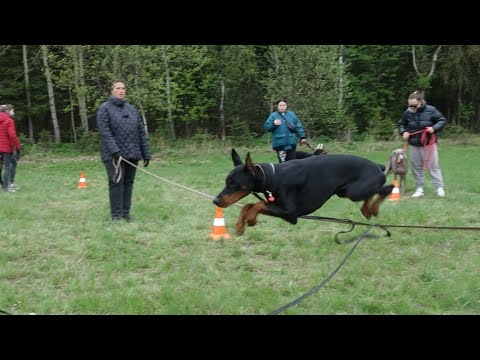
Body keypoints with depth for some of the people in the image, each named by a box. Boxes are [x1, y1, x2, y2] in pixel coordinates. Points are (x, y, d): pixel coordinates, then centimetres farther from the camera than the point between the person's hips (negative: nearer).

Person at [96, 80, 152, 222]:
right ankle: (116, 215, 0)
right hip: (114, 155, -5)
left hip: (132, 154, 5)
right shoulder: (105, 109, -1)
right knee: (116, 183, -6)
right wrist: (115, 151, -22)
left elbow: (141, 133, 14)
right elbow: (105, 132, -11)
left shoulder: (131, 109, 15)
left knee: (128, 183, 8)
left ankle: (126, 213, 16)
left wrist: (146, 153, 8)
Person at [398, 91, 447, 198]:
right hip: (414, 145, 3)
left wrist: (434, 128, -20)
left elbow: (442, 120, -4)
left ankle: (439, 187, 7)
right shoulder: (408, 112, -3)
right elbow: (401, 124, 12)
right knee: (416, 167, 9)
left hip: (429, 143, -3)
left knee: (433, 166, 0)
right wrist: (403, 132, -7)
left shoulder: (430, 110, -11)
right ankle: (419, 189, 19)